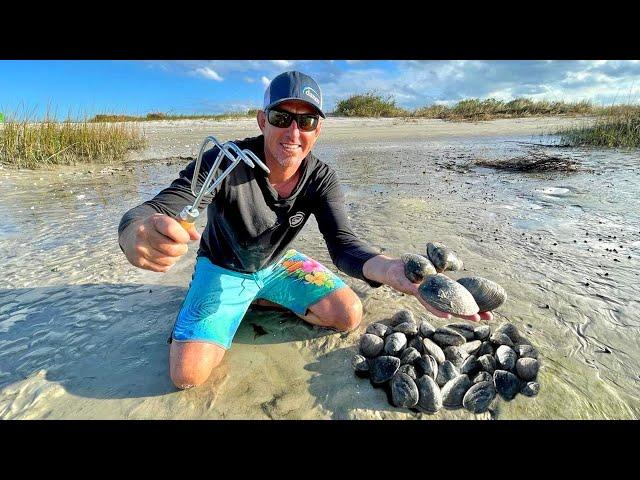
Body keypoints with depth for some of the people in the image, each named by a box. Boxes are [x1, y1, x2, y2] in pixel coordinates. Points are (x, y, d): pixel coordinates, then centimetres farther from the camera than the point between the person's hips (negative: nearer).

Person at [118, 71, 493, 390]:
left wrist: (389, 268, -52)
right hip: (224, 269, -3)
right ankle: (241, 302, 12)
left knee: (349, 315, -6)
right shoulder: (225, 163, -29)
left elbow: (342, 243, -29)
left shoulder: (322, 178, -18)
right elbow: (150, 214, -35)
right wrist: (139, 238, -62)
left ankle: (257, 300, 9)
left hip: (279, 263, 4)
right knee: (188, 373, -17)